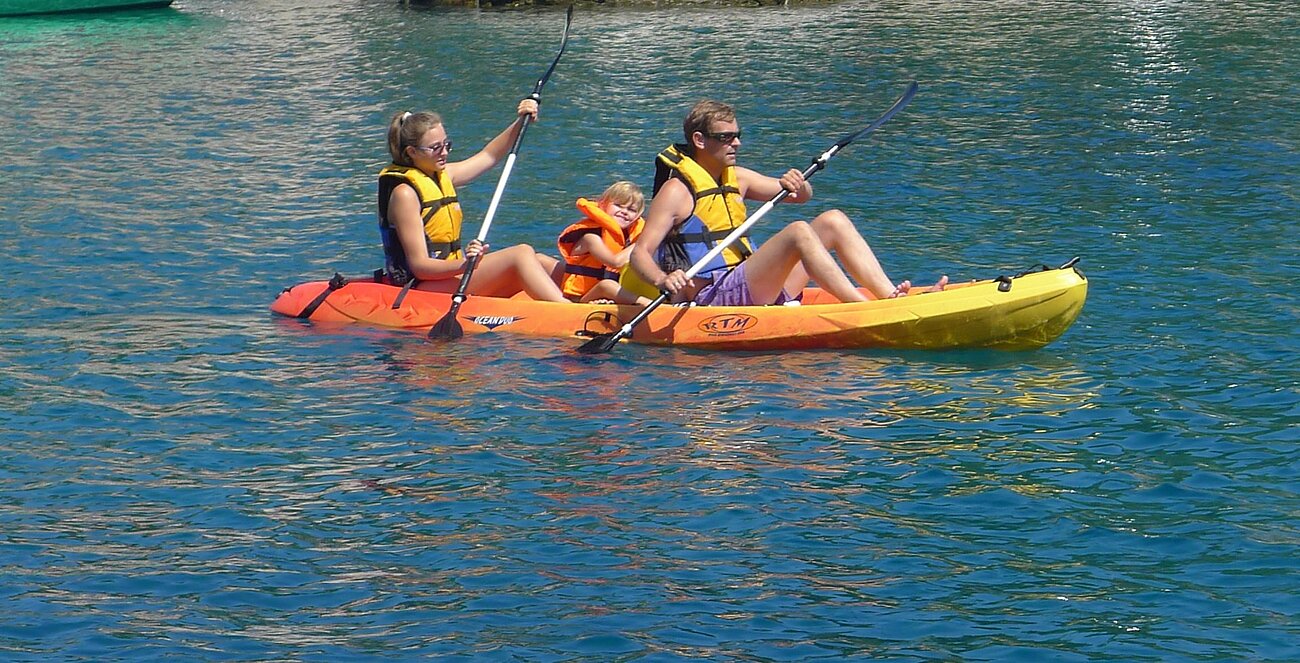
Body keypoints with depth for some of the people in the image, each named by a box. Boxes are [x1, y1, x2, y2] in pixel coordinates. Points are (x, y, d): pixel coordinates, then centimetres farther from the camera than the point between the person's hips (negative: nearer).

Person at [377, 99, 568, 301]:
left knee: (543, 263, -5)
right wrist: (464, 265, -36)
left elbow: (488, 156, 31)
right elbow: (420, 267, -20)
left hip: (450, 275, 10)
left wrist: (520, 123, 20)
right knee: (521, 254, -22)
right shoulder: (404, 193, -14)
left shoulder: (441, 175, 13)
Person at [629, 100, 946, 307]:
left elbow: (803, 196, 23)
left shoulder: (735, 178, 17)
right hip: (712, 298, -9)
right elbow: (640, 253, -13)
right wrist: (663, 280, -34)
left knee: (833, 221, 0)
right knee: (798, 232, -26)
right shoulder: (676, 191, -6)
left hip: (753, 288, 9)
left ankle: (890, 297, -17)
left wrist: (797, 186, -2)